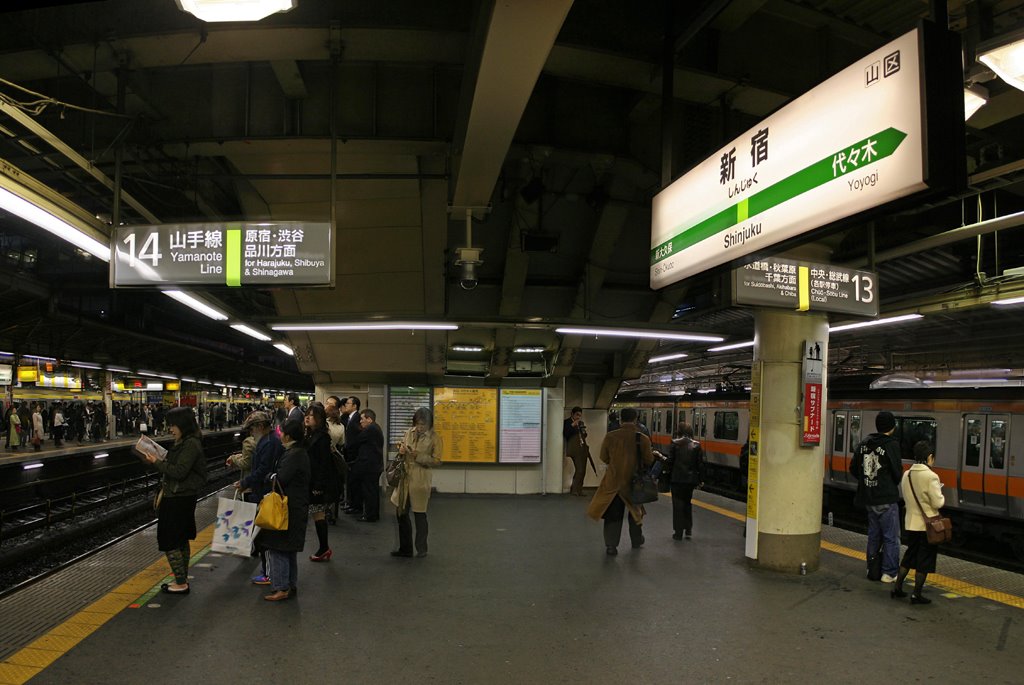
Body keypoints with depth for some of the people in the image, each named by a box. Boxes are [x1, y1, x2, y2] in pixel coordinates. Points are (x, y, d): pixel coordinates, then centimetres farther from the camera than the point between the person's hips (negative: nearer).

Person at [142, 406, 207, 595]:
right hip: (179, 496, 10)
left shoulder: (191, 444, -19)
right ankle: (182, 580, 27)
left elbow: (179, 471, -23)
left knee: (170, 542, -4)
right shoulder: (183, 442, 13)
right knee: (182, 540, 17)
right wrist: (160, 460, 2)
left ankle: (181, 583, 3)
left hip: (179, 499, -10)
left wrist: (157, 463, -15)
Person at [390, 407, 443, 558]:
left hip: (421, 481, -5)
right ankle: (405, 548, 23)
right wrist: (401, 452, -6)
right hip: (405, 478, 5)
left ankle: (421, 549, 19)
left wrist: (419, 456, -22)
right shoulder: (409, 433, 7)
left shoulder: (435, 438, -7)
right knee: (401, 513, 10)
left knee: (420, 514, 4)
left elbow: (436, 461, -10)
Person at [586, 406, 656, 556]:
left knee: (613, 515, 9)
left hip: (613, 481, 0)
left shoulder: (610, 437, -12)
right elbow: (649, 460, -6)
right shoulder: (643, 439, -14)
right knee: (635, 510, 23)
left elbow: (604, 458, -1)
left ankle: (611, 546, 4)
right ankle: (636, 540, 38)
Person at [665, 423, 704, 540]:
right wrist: (701, 479, 8)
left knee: (678, 504, 5)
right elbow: (700, 463, 1)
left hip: (677, 479, -3)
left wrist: (667, 473, 5)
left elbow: (670, 461, -8)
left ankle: (678, 532, 6)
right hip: (691, 479, 3)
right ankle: (688, 530, 17)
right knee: (688, 503, 19)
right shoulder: (696, 445, 0)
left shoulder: (674, 444, -7)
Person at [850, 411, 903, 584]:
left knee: (873, 534, 17)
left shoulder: (864, 443, 5)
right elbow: (897, 472, -14)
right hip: (887, 499, -6)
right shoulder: (892, 444, -14)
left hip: (869, 498, 6)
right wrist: (893, 484, 7)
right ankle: (889, 573, 6)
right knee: (891, 537, 4)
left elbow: (853, 469, 7)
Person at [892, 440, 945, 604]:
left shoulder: (906, 475, 2)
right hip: (928, 525, -6)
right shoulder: (930, 476, -18)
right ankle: (916, 594, 11)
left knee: (909, 555, 19)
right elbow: (938, 503, -16)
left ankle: (897, 588, 22)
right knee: (924, 560, 6)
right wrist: (941, 496, 3)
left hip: (911, 523, 6)